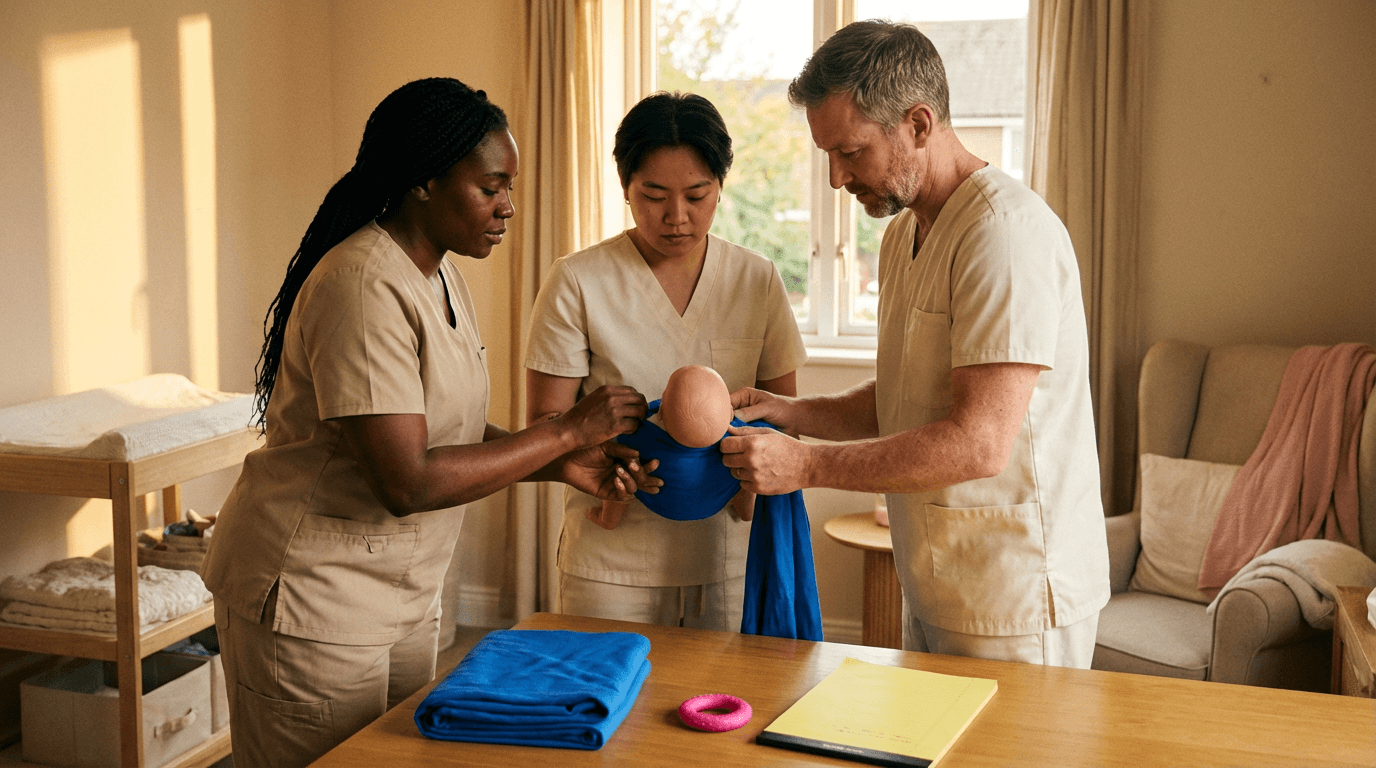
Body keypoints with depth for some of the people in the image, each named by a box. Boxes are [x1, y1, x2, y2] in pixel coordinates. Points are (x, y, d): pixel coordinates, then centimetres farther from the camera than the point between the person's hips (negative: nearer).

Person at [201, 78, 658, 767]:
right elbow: (408, 481, -29)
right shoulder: (364, 286, -24)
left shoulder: (440, 276, 8)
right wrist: (566, 431, -22)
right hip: (311, 599, -9)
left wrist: (564, 465, -5)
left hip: (403, 595, 9)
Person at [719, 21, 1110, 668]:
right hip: (932, 590, 9)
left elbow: (979, 443, -26)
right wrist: (784, 410, 0)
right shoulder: (904, 233, 12)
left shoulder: (1004, 231, -20)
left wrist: (807, 465, -22)